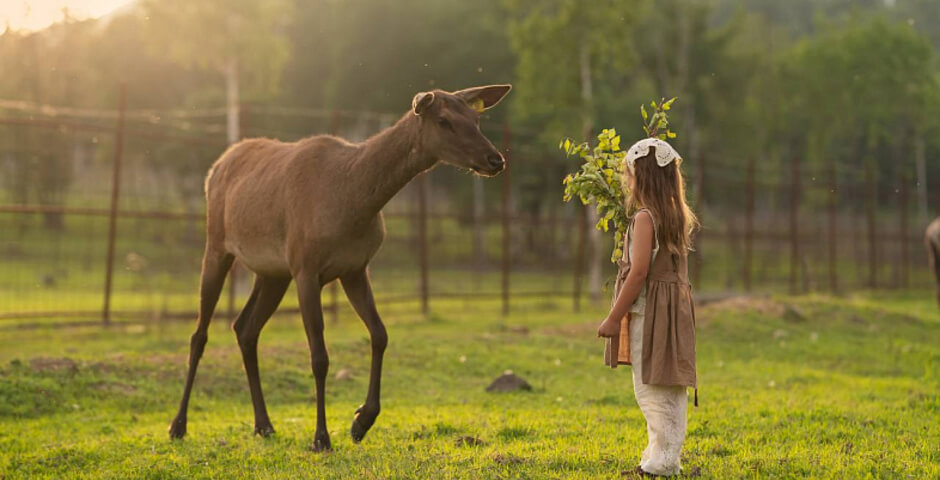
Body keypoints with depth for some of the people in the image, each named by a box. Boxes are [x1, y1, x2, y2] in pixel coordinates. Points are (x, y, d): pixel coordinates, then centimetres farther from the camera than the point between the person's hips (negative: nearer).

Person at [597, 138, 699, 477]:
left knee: (651, 390, -5)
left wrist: (613, 318, -14)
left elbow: (639, 272, -18)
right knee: (668, 391, 12)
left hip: (649, 313, -9)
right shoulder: (678, 217, 10)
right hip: (674, 310, 9)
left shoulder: (644, 218, -14)